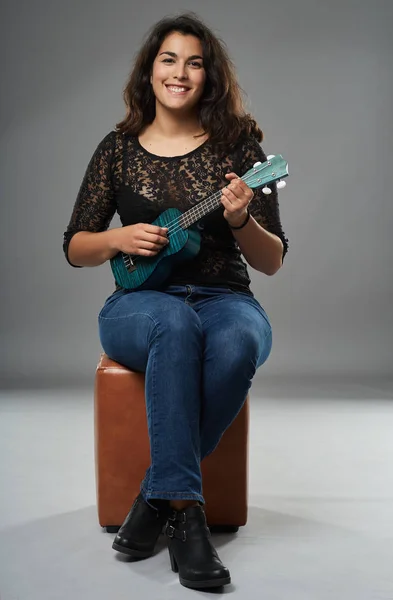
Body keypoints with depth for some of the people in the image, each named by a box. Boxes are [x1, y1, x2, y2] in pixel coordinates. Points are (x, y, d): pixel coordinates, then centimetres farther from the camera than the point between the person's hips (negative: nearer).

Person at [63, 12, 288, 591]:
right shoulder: (118, 148, 7)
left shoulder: (238, 145, 4)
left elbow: (272, 261, 2)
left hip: (224, 298, 1)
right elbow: (75, 249, 10)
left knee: (238, 344, -36)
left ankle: (160, 497, -20)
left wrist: (240, 221, -18)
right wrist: (120, 238, -11)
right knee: (177, 326, -37)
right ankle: (185, 511, -32)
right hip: (141, 301, 0)